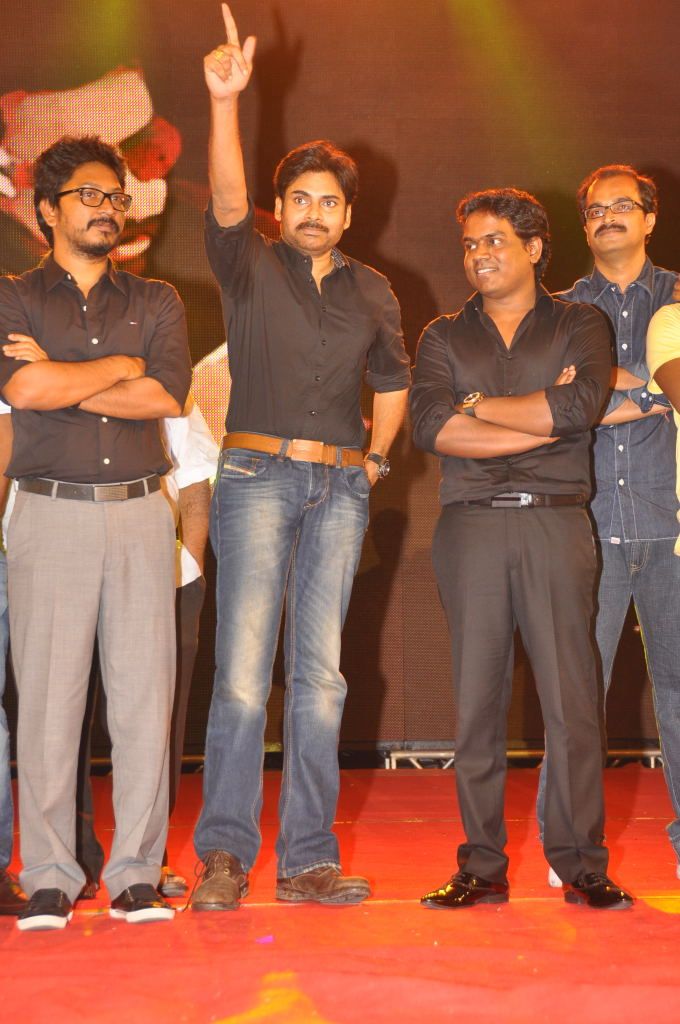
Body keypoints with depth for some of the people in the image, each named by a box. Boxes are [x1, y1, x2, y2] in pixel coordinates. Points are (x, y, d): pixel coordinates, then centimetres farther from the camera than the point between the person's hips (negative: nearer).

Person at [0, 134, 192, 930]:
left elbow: (168, 396, -3)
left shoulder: (155, 302, 15)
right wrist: (122, 366, -2)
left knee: (145, 693, -1)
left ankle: (136, 874, 6)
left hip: (140, 513, 2)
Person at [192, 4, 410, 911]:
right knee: (243, 674, -11)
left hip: (340, 490, 4)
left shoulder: (372, 291, 16)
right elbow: (227, 205, -15)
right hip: (259, 475, -3)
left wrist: (377, 458, 18)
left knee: (320, 678, 2)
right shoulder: (251, 267, 5)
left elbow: (392, 378, 29)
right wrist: (225, 102, -27)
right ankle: (225, 854, -3)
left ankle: (307, 859, 7)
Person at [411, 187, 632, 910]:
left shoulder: (579, 326, 11)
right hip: (471, 525, 1)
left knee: (572, 697, -4)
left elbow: (579, 404, -9)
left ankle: (581, 864, 4)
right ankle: (482, 866, 8)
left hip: (555, 523, -1)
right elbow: (430, 426, -3)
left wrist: (476, 403, -2)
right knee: (476, 697, 1)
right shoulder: (444, 336, 15)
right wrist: (540, 417, -6)